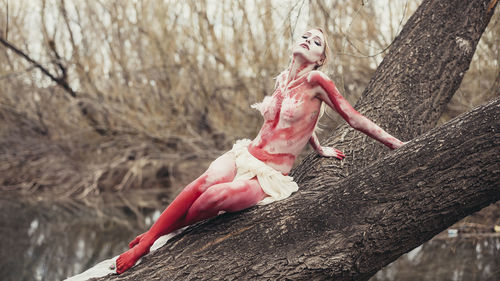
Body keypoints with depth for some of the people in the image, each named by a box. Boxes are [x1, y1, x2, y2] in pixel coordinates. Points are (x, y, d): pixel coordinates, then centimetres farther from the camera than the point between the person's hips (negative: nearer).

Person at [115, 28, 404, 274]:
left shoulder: (316, 81, -6)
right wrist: (319, 149, 29)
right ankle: (145, 241, -24)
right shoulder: (283, 79, 11)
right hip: (245, 156, 4)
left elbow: (355, 118, -2)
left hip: (270, 176, -4)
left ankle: (165, 234, -6)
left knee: (216, 196, -33)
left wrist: (397, 144, 0)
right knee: (209, 180, -32)